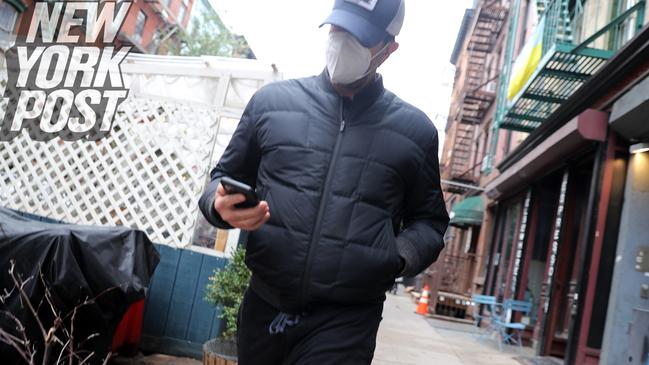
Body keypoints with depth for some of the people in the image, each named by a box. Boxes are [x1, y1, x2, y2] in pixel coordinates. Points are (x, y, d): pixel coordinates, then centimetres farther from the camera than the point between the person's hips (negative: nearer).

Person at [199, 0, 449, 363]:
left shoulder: (415, 129, 3)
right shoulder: (272, 100, 4)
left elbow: (429, 221, 10)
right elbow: (227, 178, 12)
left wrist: (401, 256, -10)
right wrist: (221, 205, -10)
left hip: (346, 321, -2)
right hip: (263, 307, 2)